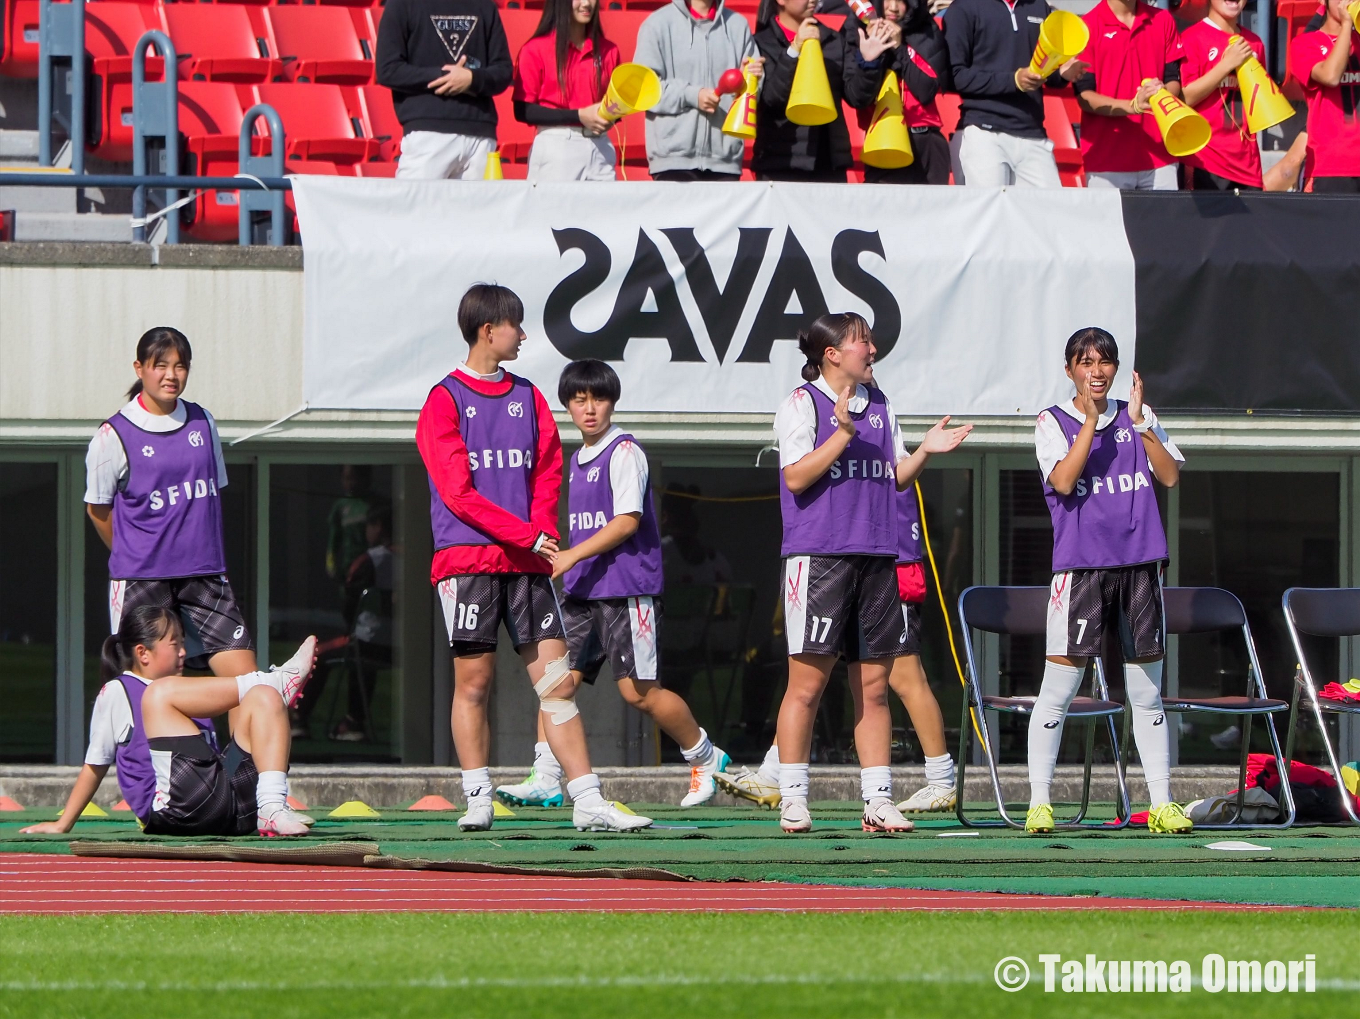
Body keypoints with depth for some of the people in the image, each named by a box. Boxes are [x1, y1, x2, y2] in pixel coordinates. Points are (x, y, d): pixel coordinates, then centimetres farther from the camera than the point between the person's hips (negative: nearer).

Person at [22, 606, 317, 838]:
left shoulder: (185, 697, 32)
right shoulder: (116, 693, 13)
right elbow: (95, 765, 15)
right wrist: (63, 824, 13)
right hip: (173, 809, -7)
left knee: (265, 699, -5)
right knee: (162, 693, -16)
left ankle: (272, 810, -25)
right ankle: (279, 681, -11)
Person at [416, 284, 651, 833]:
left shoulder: (528, 397, 16)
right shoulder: (445, 401, -2)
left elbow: (547, 472, 14)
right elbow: (458, 493, -9)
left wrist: (543, 533, -4)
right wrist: (527, 535, -13)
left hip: (526, 561, 5)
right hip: (468, 558, -5)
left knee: (556, 679, 0)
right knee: (473, 680, -4)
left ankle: (588, 803, -4)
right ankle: (478, 801, 2)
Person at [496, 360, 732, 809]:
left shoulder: (624, 453, -9)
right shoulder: (578, 460, 17)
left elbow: (627, 521, -17)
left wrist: (572, 556, -22)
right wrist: (565, 566, 21)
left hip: (626, 590, -8)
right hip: (583, 590, 8)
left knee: (639, 690, -5)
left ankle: (705, 759, 13)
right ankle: (545, 780, -5)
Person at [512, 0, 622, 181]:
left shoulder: (609, 51, 11)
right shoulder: (536, 50, -2)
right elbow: (523, 110, -6)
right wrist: (579, 116, -14)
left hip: (600, 149, 3)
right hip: (555, 149, -3)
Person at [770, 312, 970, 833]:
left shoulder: (879, 405, 16)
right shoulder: (802, 405, -2)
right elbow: (797, 477, -12)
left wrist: (924, 451, 3)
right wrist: (842, 434, -19)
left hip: (876, 556, 6)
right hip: (818, 555, -6)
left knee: (873, 687, 6)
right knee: (808, 682, -5)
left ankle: (878, 800, 8)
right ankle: (792, 799, 1)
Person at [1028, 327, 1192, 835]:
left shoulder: (1139, 416, 12)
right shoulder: (1053, 422, 3)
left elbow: (1170, 475, 1)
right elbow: (1063, 480, -13)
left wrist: (1139, 422, -6)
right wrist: (1091, 418, -13)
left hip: (1139, 563, 3)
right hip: (1080, 564, -3)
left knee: (1147, 692, 8)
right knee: (1058, 688, -6)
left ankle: (1161, 803, 12)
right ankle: (1039, 803, 0)